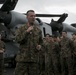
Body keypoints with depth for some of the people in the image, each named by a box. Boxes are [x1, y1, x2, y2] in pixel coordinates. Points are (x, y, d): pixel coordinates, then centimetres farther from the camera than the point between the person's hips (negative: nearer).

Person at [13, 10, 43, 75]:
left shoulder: (38, 30, 10)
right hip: (23, 58, -2)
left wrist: (39, 46, -3)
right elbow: (18, 40, -10)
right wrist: (26, 32, -18)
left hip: (34, 58, 2)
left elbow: (41, 42, 19)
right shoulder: (21, 29, 5)